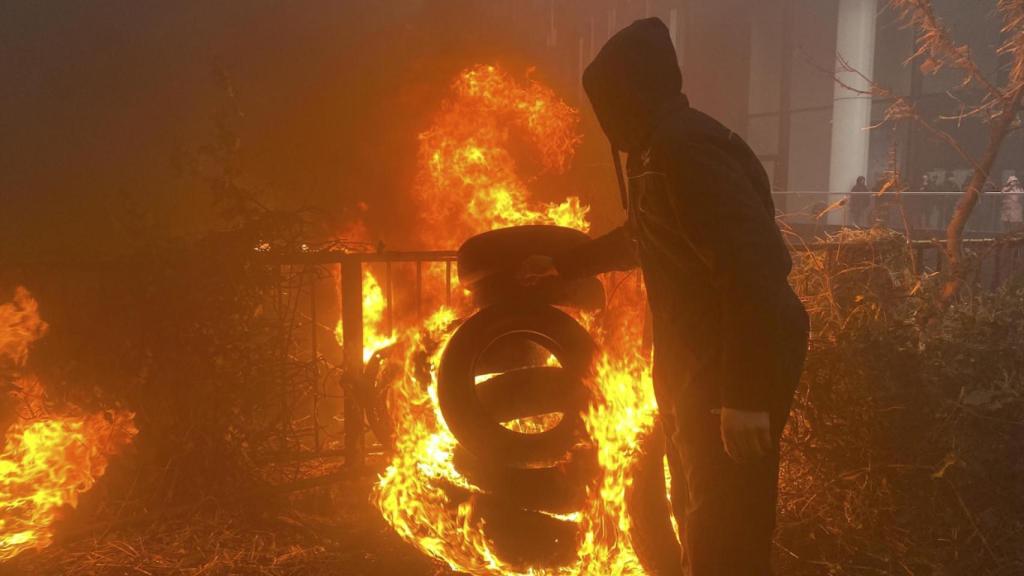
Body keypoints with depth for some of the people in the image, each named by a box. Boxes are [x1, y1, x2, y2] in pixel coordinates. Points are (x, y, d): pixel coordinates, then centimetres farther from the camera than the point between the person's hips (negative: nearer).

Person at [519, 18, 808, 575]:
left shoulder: (684, 146, -20)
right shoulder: (661, 150, 14)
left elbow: (750, 269, -27)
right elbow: (641, 238, 30)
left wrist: (746, 396, -27)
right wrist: (561, 264, 40)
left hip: (731, 372, -10)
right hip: (699, 367, 10)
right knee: (701, 520, 23)